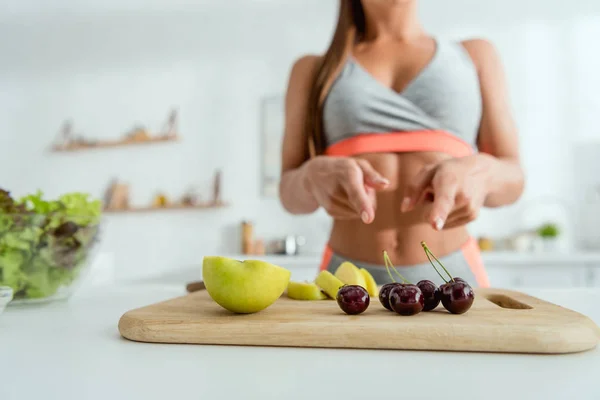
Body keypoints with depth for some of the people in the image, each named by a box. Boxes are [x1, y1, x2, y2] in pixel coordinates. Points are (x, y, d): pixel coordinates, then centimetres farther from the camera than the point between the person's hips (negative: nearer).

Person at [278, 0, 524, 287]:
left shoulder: (474, 56, 13)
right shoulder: (312, 70, 12)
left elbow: (511, 178, 6)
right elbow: (292, 193, 5)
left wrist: (478, 173, -18)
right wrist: (317, 175, -18)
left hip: (452, 276, 0)